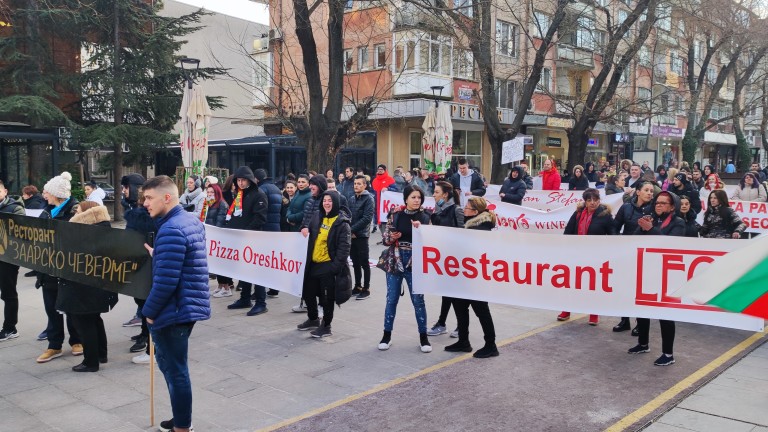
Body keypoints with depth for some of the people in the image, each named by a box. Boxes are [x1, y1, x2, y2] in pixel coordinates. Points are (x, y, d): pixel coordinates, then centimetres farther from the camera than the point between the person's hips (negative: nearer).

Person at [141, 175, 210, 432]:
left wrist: (149, 311, -12)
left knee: (174, 370, 4)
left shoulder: (170, 231, -22)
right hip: (189, 305, 10)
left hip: (173, 311, -10)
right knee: (173, 365, 22)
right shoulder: (192, 221, 8)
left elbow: (166, 281, -25)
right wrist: (157, 256, 10)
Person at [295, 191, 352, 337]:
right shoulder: (317, 216, 9)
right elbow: (310, 236, 24)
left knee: (327, 297, 3)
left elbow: (344, 247, -15)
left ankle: (326, 326, 18)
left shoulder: (342, 222, -11)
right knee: (308, 292, 17)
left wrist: (336, 265, -21)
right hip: (313, 263, 7)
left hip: (329, 265, -7)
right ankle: (313, 320, 38)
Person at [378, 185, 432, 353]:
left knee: (418, 300, 4)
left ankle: (423, 336, 17)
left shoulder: (424, 217, -3)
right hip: (395, 262, 1)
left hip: (414, 263, -1)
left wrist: (419, 228, -22)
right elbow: (385, 237, 4)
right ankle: (387, 335, 19)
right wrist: (391, 237, -17)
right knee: (391, 299, 7)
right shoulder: (395, 214, 0)